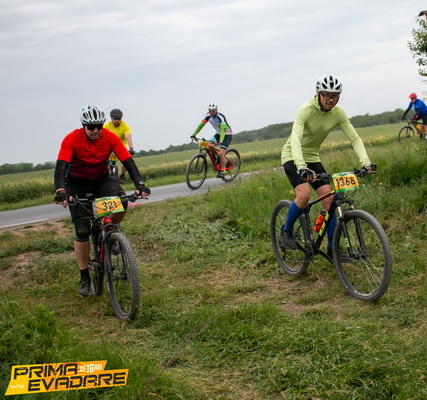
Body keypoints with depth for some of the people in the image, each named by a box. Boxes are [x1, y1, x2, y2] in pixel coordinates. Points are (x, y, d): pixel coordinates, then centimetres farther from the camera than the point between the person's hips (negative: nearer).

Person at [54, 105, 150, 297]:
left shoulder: (110, 138, -18)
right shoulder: (71, 139, -23)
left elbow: (128, 162, -20)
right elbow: (60, 166, -32)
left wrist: (140, 185, -35)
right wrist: (60, 191, -49)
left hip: (102, 179, 2)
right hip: (77, 183, -2)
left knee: (121, 202, -31)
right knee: (82, 230, -9)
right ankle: (84, 277, 3)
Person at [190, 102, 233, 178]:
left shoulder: (221, 117, -29)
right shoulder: (208, 116, -11)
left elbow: (223, 129, -39)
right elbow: (201, 125, -9)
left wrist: (221, 140, -53)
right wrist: (194, 135, -20)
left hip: (227, 134, -6)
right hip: (218, 133, 6)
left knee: (221, 152, -22)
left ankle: (222, 171, -14)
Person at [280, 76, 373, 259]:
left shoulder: (338, 113, -11)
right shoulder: (306, 110, -26)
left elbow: (355, 138, -11)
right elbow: (295, 138, -38)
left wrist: (365, 162, -28)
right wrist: (301, 167, -53)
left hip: (312, 158, 5)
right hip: (293, 157, -5)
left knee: (329, 199, -7)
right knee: (304, 195, -27)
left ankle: (332, 247, 3)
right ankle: (286, 231, -3)